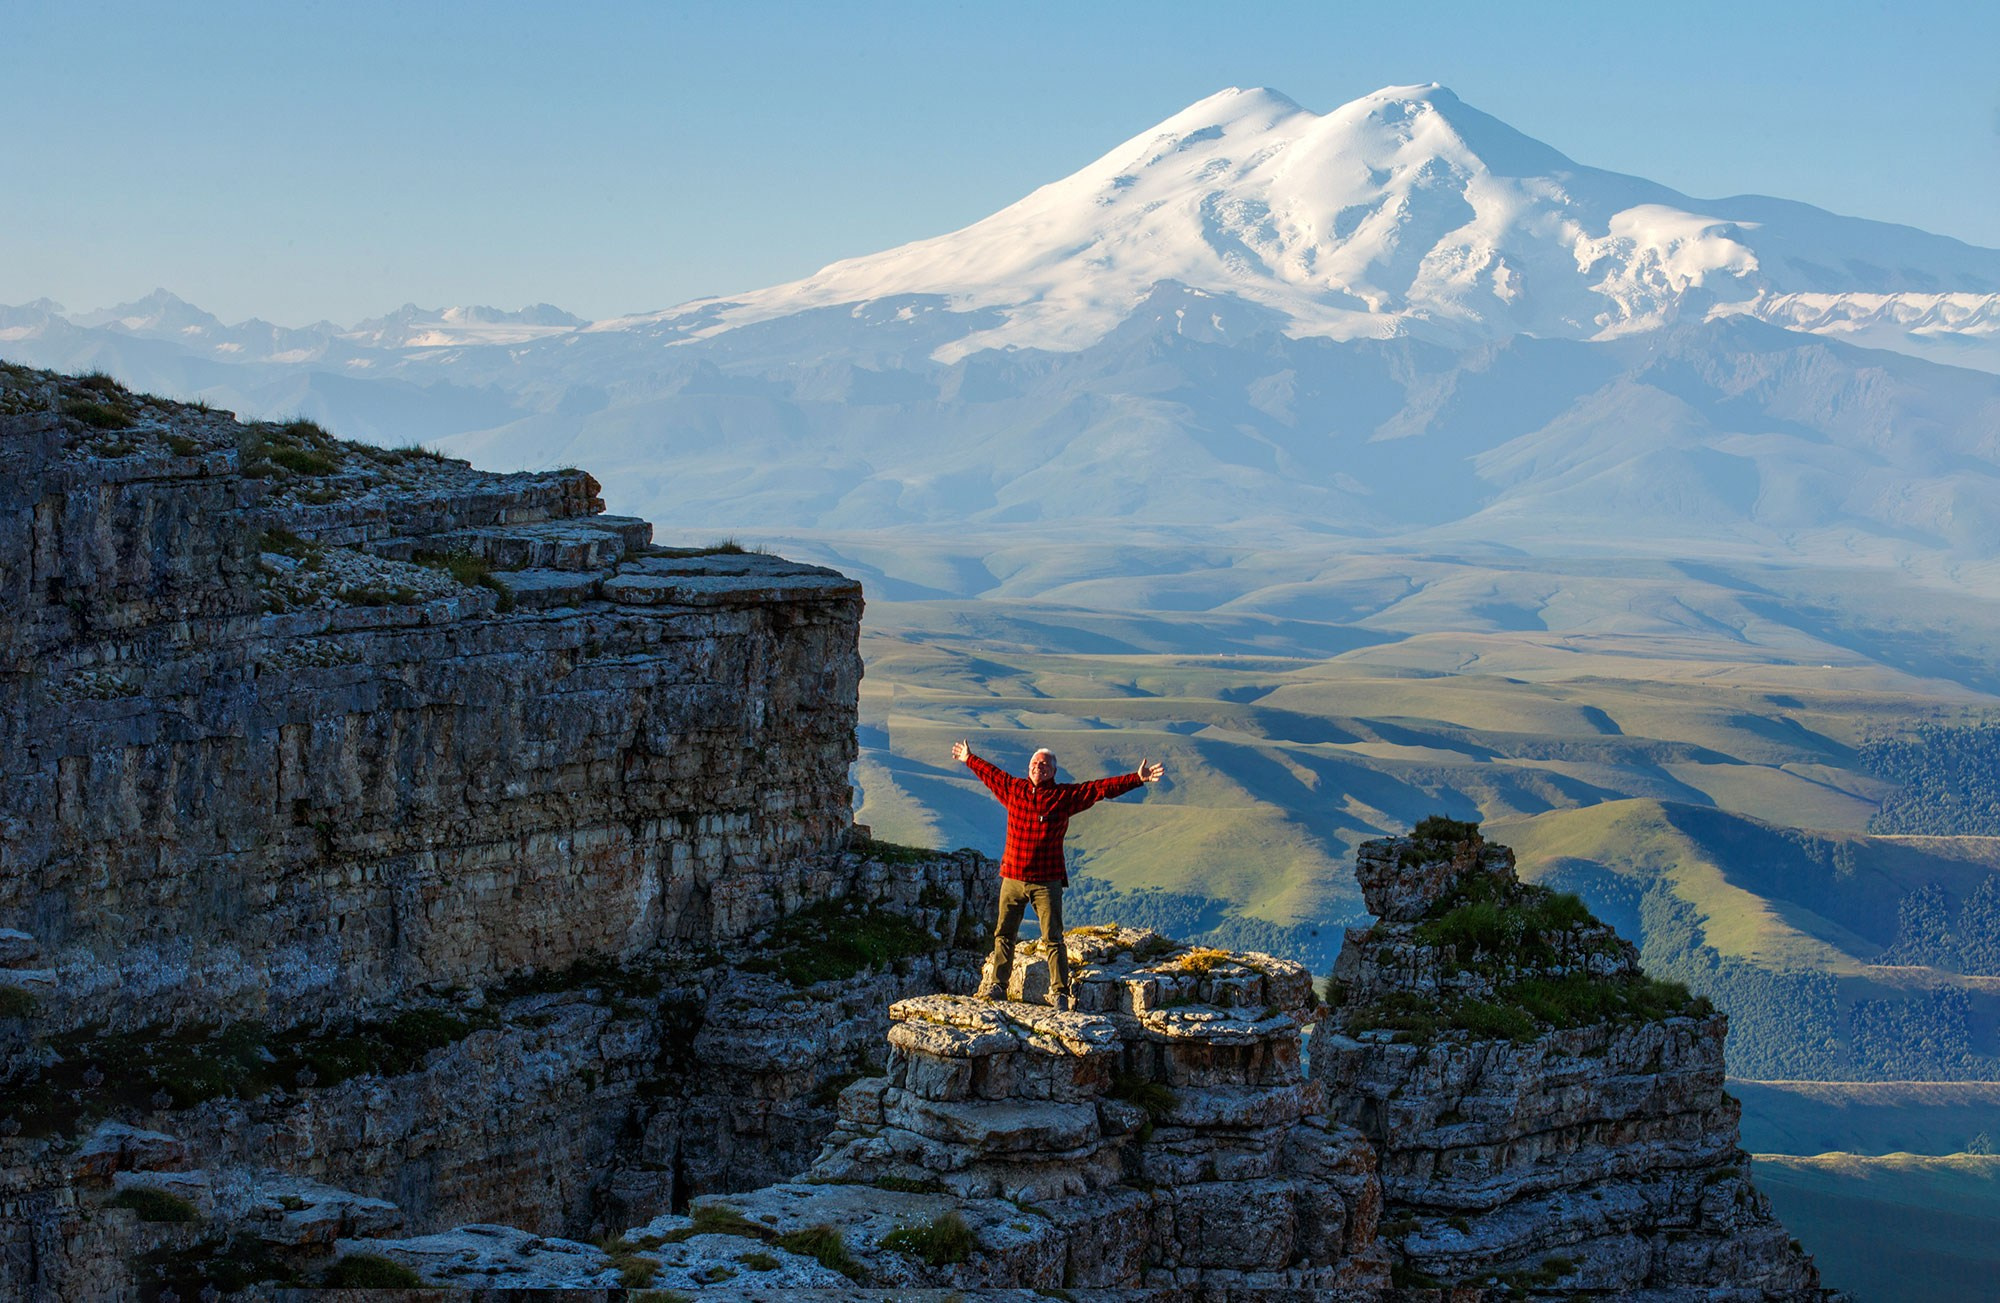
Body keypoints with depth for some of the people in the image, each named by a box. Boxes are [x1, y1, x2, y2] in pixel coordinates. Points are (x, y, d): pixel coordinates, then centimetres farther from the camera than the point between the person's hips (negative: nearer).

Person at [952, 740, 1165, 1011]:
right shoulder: (1013, 789, 8)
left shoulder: (1065, 796, -1)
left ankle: (1059, 992, -1)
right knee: (1004, 934, 10)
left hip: (1047, 883, -3)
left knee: (1053, 939, -4)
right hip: (1012, 878, 3)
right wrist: (969, 759, 41)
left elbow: (1102, 788, -4)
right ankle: (996, 984, 20)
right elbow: (990, 773, 27)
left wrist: (1136, 779, -12)